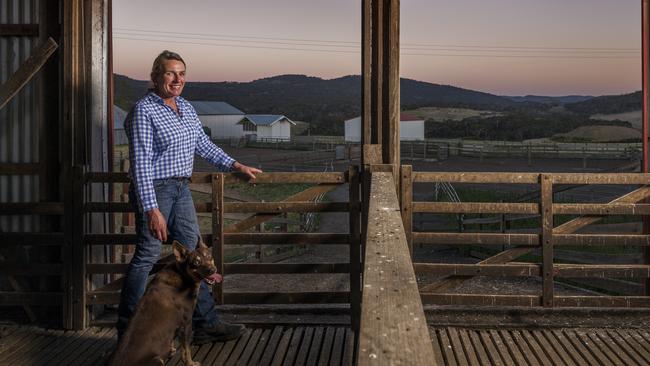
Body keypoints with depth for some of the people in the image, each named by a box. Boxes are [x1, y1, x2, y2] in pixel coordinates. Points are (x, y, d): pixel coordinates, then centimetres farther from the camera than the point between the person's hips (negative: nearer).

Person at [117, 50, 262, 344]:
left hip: (181, 189, 8)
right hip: (154, 190, -8)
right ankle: (127, 331, 12)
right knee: (147, 257, -2)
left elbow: (203, 145, 22)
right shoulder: (144, 111, -14)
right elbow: (141, 163, -19)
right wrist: (151, 209, -24)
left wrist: (236, 166, 18)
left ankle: (206, 324, 16)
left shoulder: (186, 108, 11)